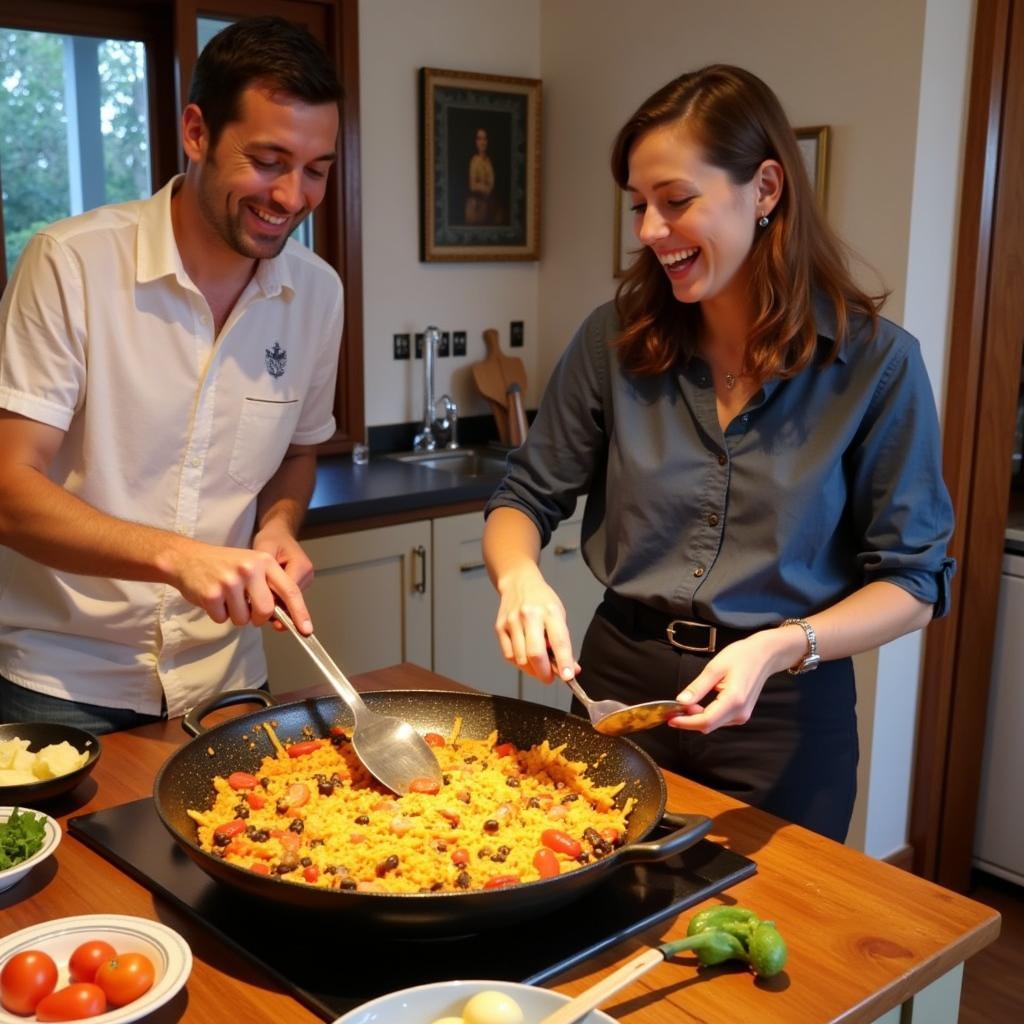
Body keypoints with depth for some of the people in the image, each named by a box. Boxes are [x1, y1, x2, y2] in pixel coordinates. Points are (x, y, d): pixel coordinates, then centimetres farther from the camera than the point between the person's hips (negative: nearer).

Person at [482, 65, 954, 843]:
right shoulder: (617, 340, -5)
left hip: (783, 716, -2)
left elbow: (914, 581, -7)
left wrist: (781, 648, -24)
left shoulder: (876, 363, -12)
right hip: (620, 689, 2)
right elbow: (524, 502, 1)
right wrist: (519, 577, -22)